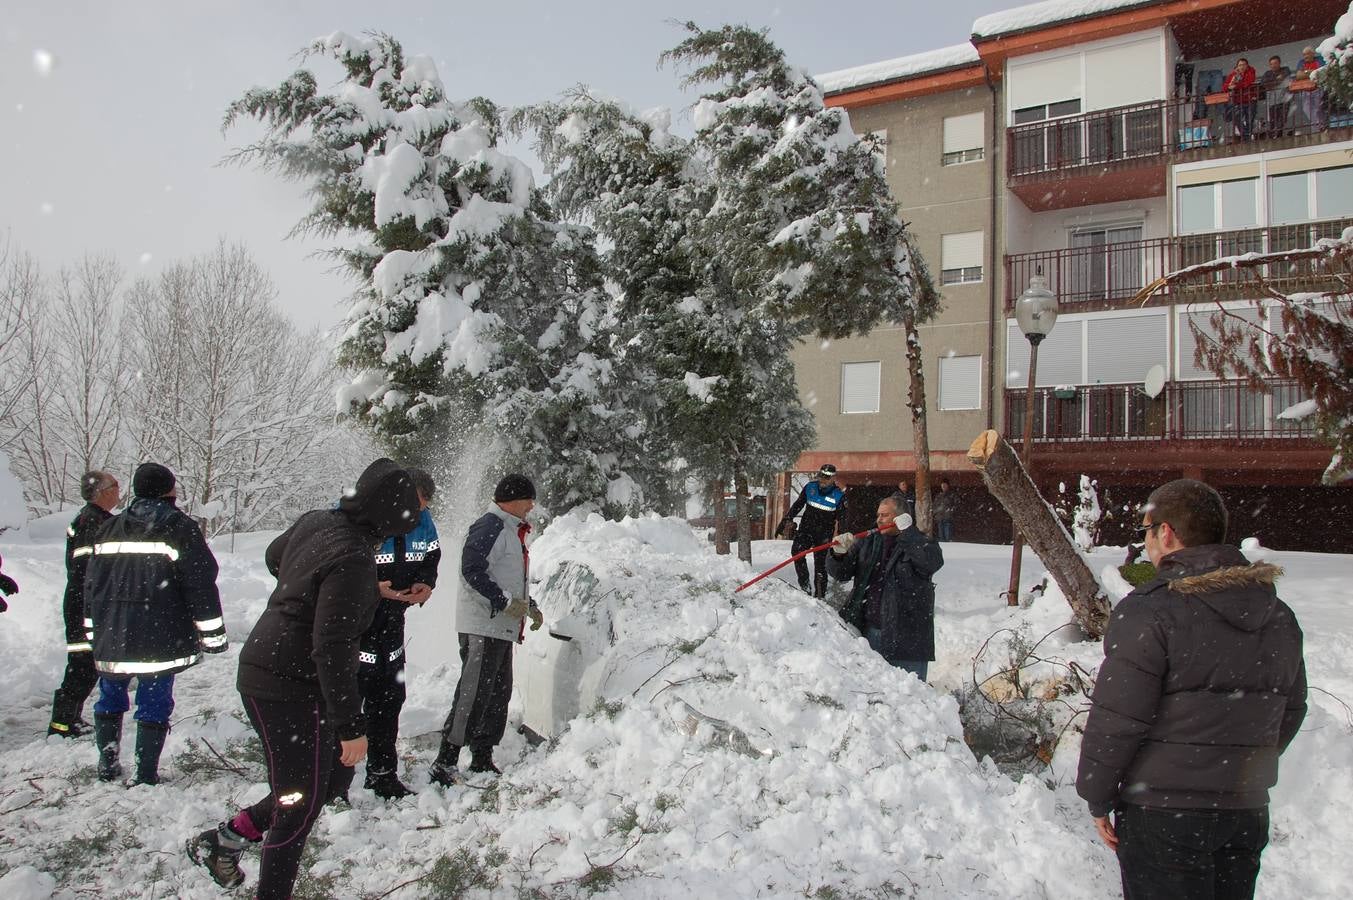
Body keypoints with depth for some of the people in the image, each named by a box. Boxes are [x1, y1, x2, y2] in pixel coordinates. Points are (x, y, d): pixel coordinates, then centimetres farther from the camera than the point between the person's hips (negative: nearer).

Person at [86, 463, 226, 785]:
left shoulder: (108, 529, 10)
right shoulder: (180, 529, -7)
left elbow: (91, 585, 15)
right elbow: (201, 584, -11)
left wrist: (95, 632, 25)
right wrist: (212, 634, -4)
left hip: (112, 639, 4)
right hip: (160, 640, -4)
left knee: (110, 698, 21)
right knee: (155, 704, 4)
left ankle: (107, 762, 26)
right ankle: (146, 774, 8)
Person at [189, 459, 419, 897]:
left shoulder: (316, 521, 0)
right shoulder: (353, 558, -26)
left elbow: (273, 557, 22)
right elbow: (332, 649, -27)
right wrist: (351, 726, -21)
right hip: (290, 690, -10)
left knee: (326, 781, 20)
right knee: (300, 805, 3)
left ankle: (222, 840, 30)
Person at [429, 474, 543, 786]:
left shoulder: (512, 531, 21)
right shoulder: (489, 527, -12)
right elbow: (472, 570, -22)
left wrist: (529, 606, 17)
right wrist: (505, 602, -22)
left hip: (503, 628, 11)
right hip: (483, 627, -11)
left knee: (499, 694, 13)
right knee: (473, 693, -12)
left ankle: (482, 758, 21)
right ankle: (445, 763, -8)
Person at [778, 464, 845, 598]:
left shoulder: (839, 495, -5)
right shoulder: (810, 487, 2)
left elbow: (842, 519, -1)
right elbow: (798, 505, 13)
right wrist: (787, 519, 8)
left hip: (823, 535, -2)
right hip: (805, 529, 2)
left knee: (820, 564, -2)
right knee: (797, 550, -23)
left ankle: (820, 594, 8)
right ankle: (804, 583, -16)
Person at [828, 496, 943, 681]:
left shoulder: (919, 543, -1)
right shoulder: (868, 543, 12)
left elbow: (933, 561, -23)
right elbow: (842, 573, 12)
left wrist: (907, 531, -18)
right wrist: (840, 554, -10)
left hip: (906, 637, -4)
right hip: (867, 630, 5)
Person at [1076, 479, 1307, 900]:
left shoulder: (1149, 610, -19)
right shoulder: (1278, 616, 5)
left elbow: (1116, 720, -18)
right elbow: (1289, 712, 14)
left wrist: (1097, 798, -6)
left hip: (1163, 815, -7)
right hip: (1248, 811, 7)